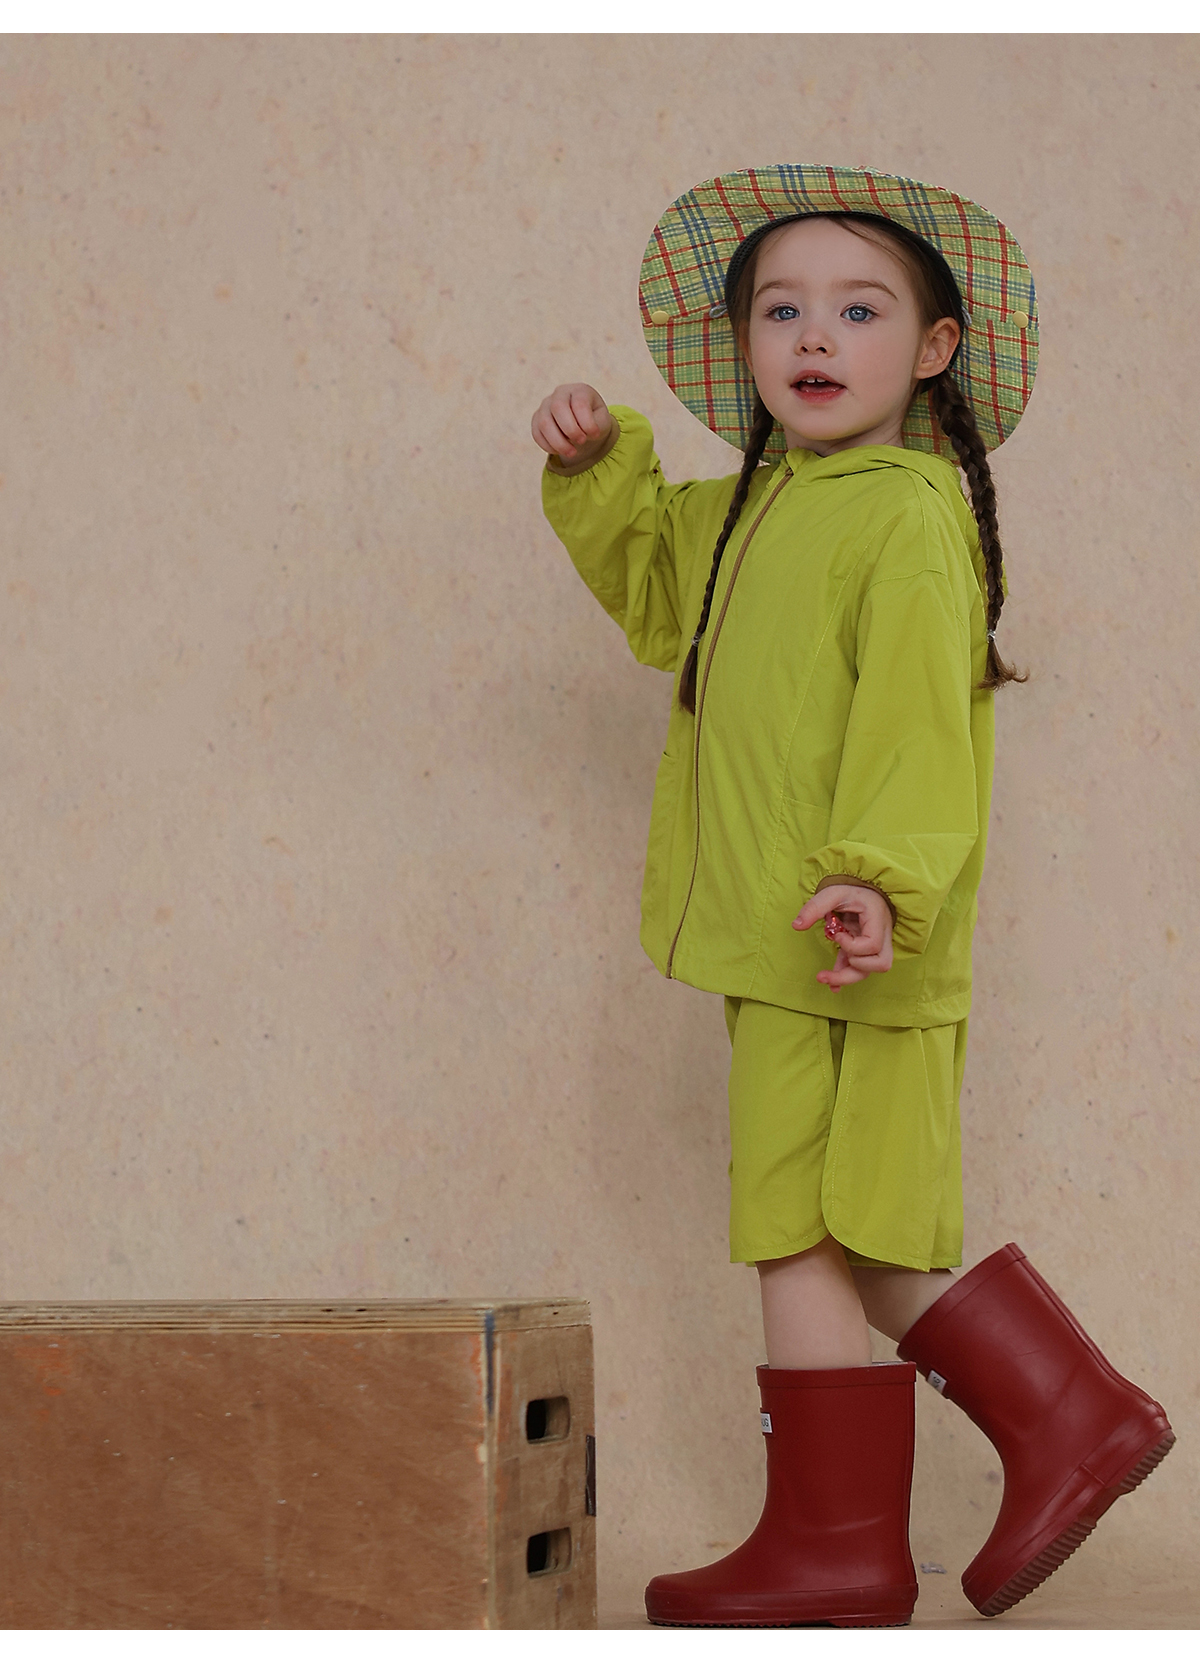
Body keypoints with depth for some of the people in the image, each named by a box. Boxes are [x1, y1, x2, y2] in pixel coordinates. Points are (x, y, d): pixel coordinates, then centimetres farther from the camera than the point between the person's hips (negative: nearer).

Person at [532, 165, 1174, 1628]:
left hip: (846, 954, -9)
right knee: (853, 1248, 14)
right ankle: (1070, 1416, 23)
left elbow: (917, 712, -21)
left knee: (804, 1240, -3)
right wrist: (599, 468, 16)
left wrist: (882, 875, -33)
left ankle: (833, 1543, 7)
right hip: (776, 947, 9)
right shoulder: (759, 513, 17)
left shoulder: (907, 514, -10)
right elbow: (656, 589, 33)